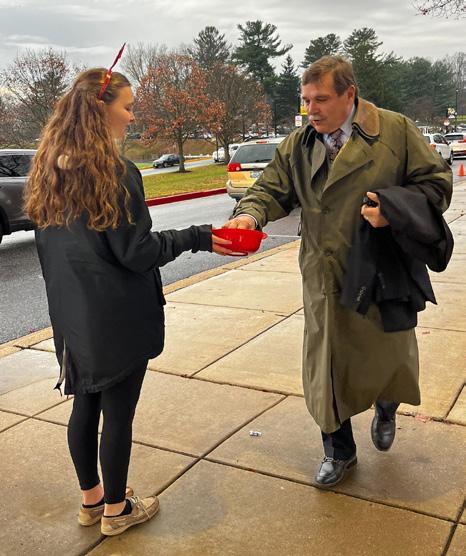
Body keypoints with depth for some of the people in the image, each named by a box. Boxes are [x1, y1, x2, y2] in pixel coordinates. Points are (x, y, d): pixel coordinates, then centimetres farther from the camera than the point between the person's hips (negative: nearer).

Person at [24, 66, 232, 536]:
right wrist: (199, 238, -12)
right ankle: (116, 509, 26)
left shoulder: (50, 168, 5)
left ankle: (91, 500, 36)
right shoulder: (113, 171, -18)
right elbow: (135, 252, -18)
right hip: (118, 316, -8)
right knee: (118, 412, 8)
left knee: (86, 405, 19)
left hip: (73, 316, 8)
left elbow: (49, 244, 12)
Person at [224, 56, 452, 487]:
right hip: (325, 279, 3)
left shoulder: (396, 131, -6)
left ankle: (385, 407, 53)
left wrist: (392, 208, -19)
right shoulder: (297, 145, 5)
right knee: (327, 369, 10)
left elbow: (437, 183, -3)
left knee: (388, 359, 15)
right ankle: (339, 452, 33)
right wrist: (250, 213, -16)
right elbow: (273, 189, 6)